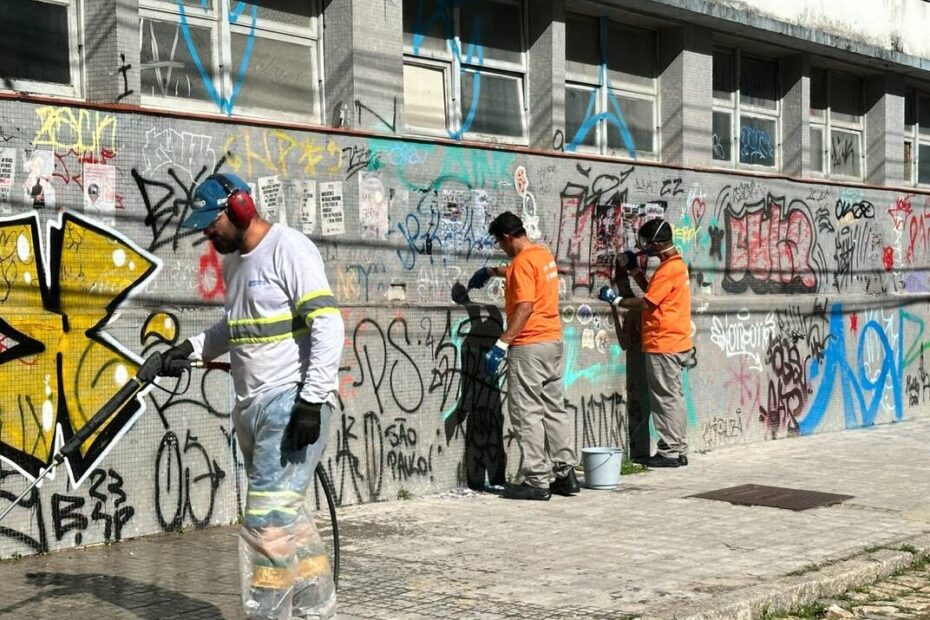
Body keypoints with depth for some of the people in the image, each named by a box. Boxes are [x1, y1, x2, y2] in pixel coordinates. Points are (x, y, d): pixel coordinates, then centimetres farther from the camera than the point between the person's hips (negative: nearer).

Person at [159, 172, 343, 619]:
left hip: (292, 403, -9)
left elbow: (328, 325, -18)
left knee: (269, 516, -11)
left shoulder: (289, 249, -12)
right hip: (252, 406, 9)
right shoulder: (233, 260, 15)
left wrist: (312, 401, -22)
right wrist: (191, 348, 12)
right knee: (286, 513, 12)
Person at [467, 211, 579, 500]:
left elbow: (525, 307, -23)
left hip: (529, 347, -9)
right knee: (555, 408, 13)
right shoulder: (543, 254, 13)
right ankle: (565, 472, 16)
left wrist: (501, 345, -24)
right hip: (554, 342, 9)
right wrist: (492, 271, 46)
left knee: (527, 413, -5)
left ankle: (536, 480, -4)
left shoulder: (523, 262, -15)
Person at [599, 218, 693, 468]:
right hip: (674, 342, 10)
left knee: (665, 398, -5)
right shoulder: (676, 264, 14)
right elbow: (652, 290, 20)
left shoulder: (668, 269, -17)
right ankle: (679, 451, 17)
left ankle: (669, 452, -1)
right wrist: (634, 269, 14)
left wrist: (616, 300, -8)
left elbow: (646, 302, -18)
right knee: (673, 397, 13)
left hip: (663, 345, -10)